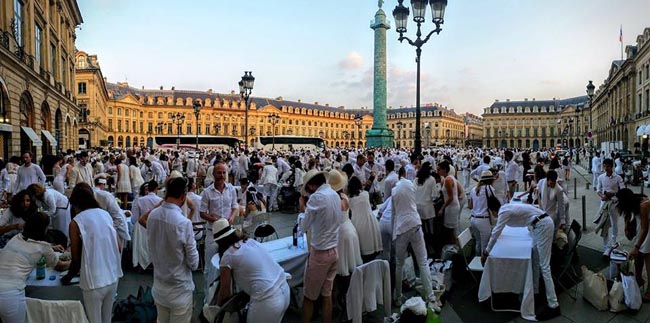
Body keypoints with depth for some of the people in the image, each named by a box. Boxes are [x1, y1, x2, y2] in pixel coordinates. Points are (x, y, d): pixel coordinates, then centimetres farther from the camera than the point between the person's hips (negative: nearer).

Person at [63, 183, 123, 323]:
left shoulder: (76, 222, -8)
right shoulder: (106, 214, 5)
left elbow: (76, 258, -3)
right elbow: (119, 247, 8)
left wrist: (68, 277, 15)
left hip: (94, 281, -5)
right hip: (113, 276, 5)